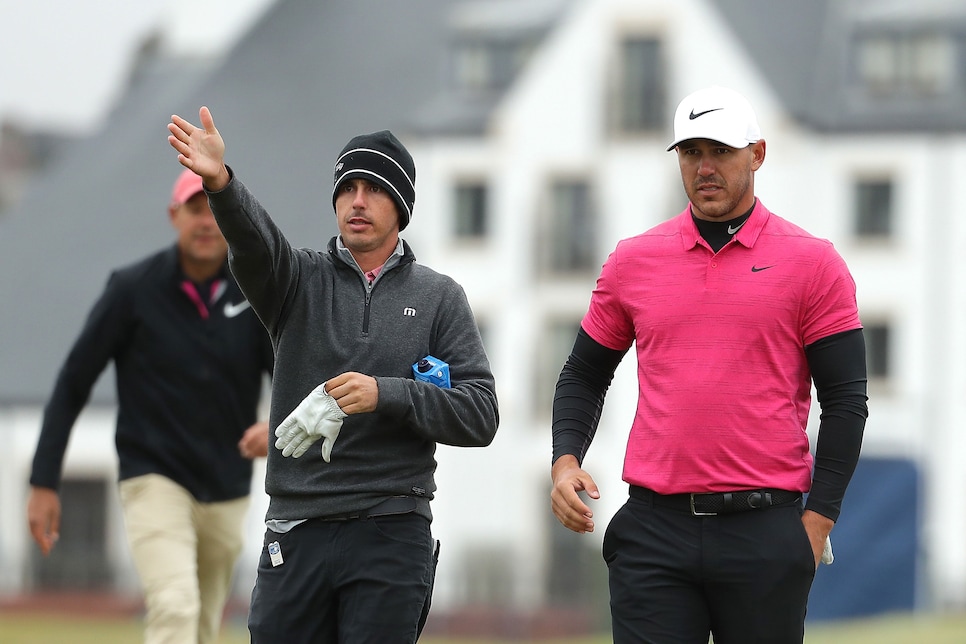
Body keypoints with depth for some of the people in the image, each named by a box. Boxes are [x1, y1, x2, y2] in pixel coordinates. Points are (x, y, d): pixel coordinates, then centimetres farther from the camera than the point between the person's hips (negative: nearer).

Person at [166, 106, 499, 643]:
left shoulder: (440, 297, 7)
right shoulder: (301, 279, 8)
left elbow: (480, 415, 0)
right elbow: (254, 241, -16)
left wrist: (386, 394, -15)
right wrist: (220, 183, -37)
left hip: (393, 537, -1)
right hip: (296, 533, 1)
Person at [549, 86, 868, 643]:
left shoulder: (812, 263, 1)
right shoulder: (633, 261, 10)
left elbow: (846, 399, 0)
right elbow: (585, 376, 19)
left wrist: (818, 520, -6)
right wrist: (565, 461, 1)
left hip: (765, 532, -2)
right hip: (654, 531, 2)